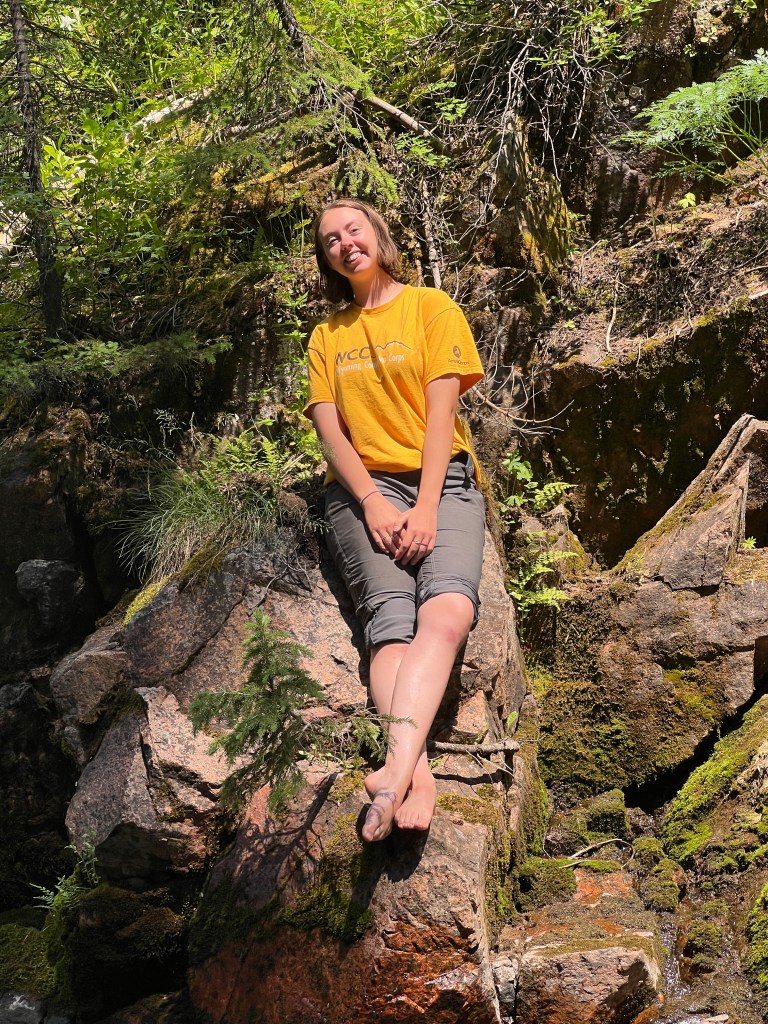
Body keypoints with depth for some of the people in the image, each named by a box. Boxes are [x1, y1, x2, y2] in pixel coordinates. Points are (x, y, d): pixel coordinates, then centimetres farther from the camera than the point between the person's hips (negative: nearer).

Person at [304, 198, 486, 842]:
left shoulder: (430, 307, 13)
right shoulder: (327, 336, 22)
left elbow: (441, 410, 0)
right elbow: (328, 429, 9)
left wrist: (426, 507, -14)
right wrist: (373, 503, -10)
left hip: (441, 477, -1)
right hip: (362, 486, 2)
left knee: (449, 606, -33)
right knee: (389, 611, -29)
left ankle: (396, 763, -52)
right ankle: (418, 771, -50)